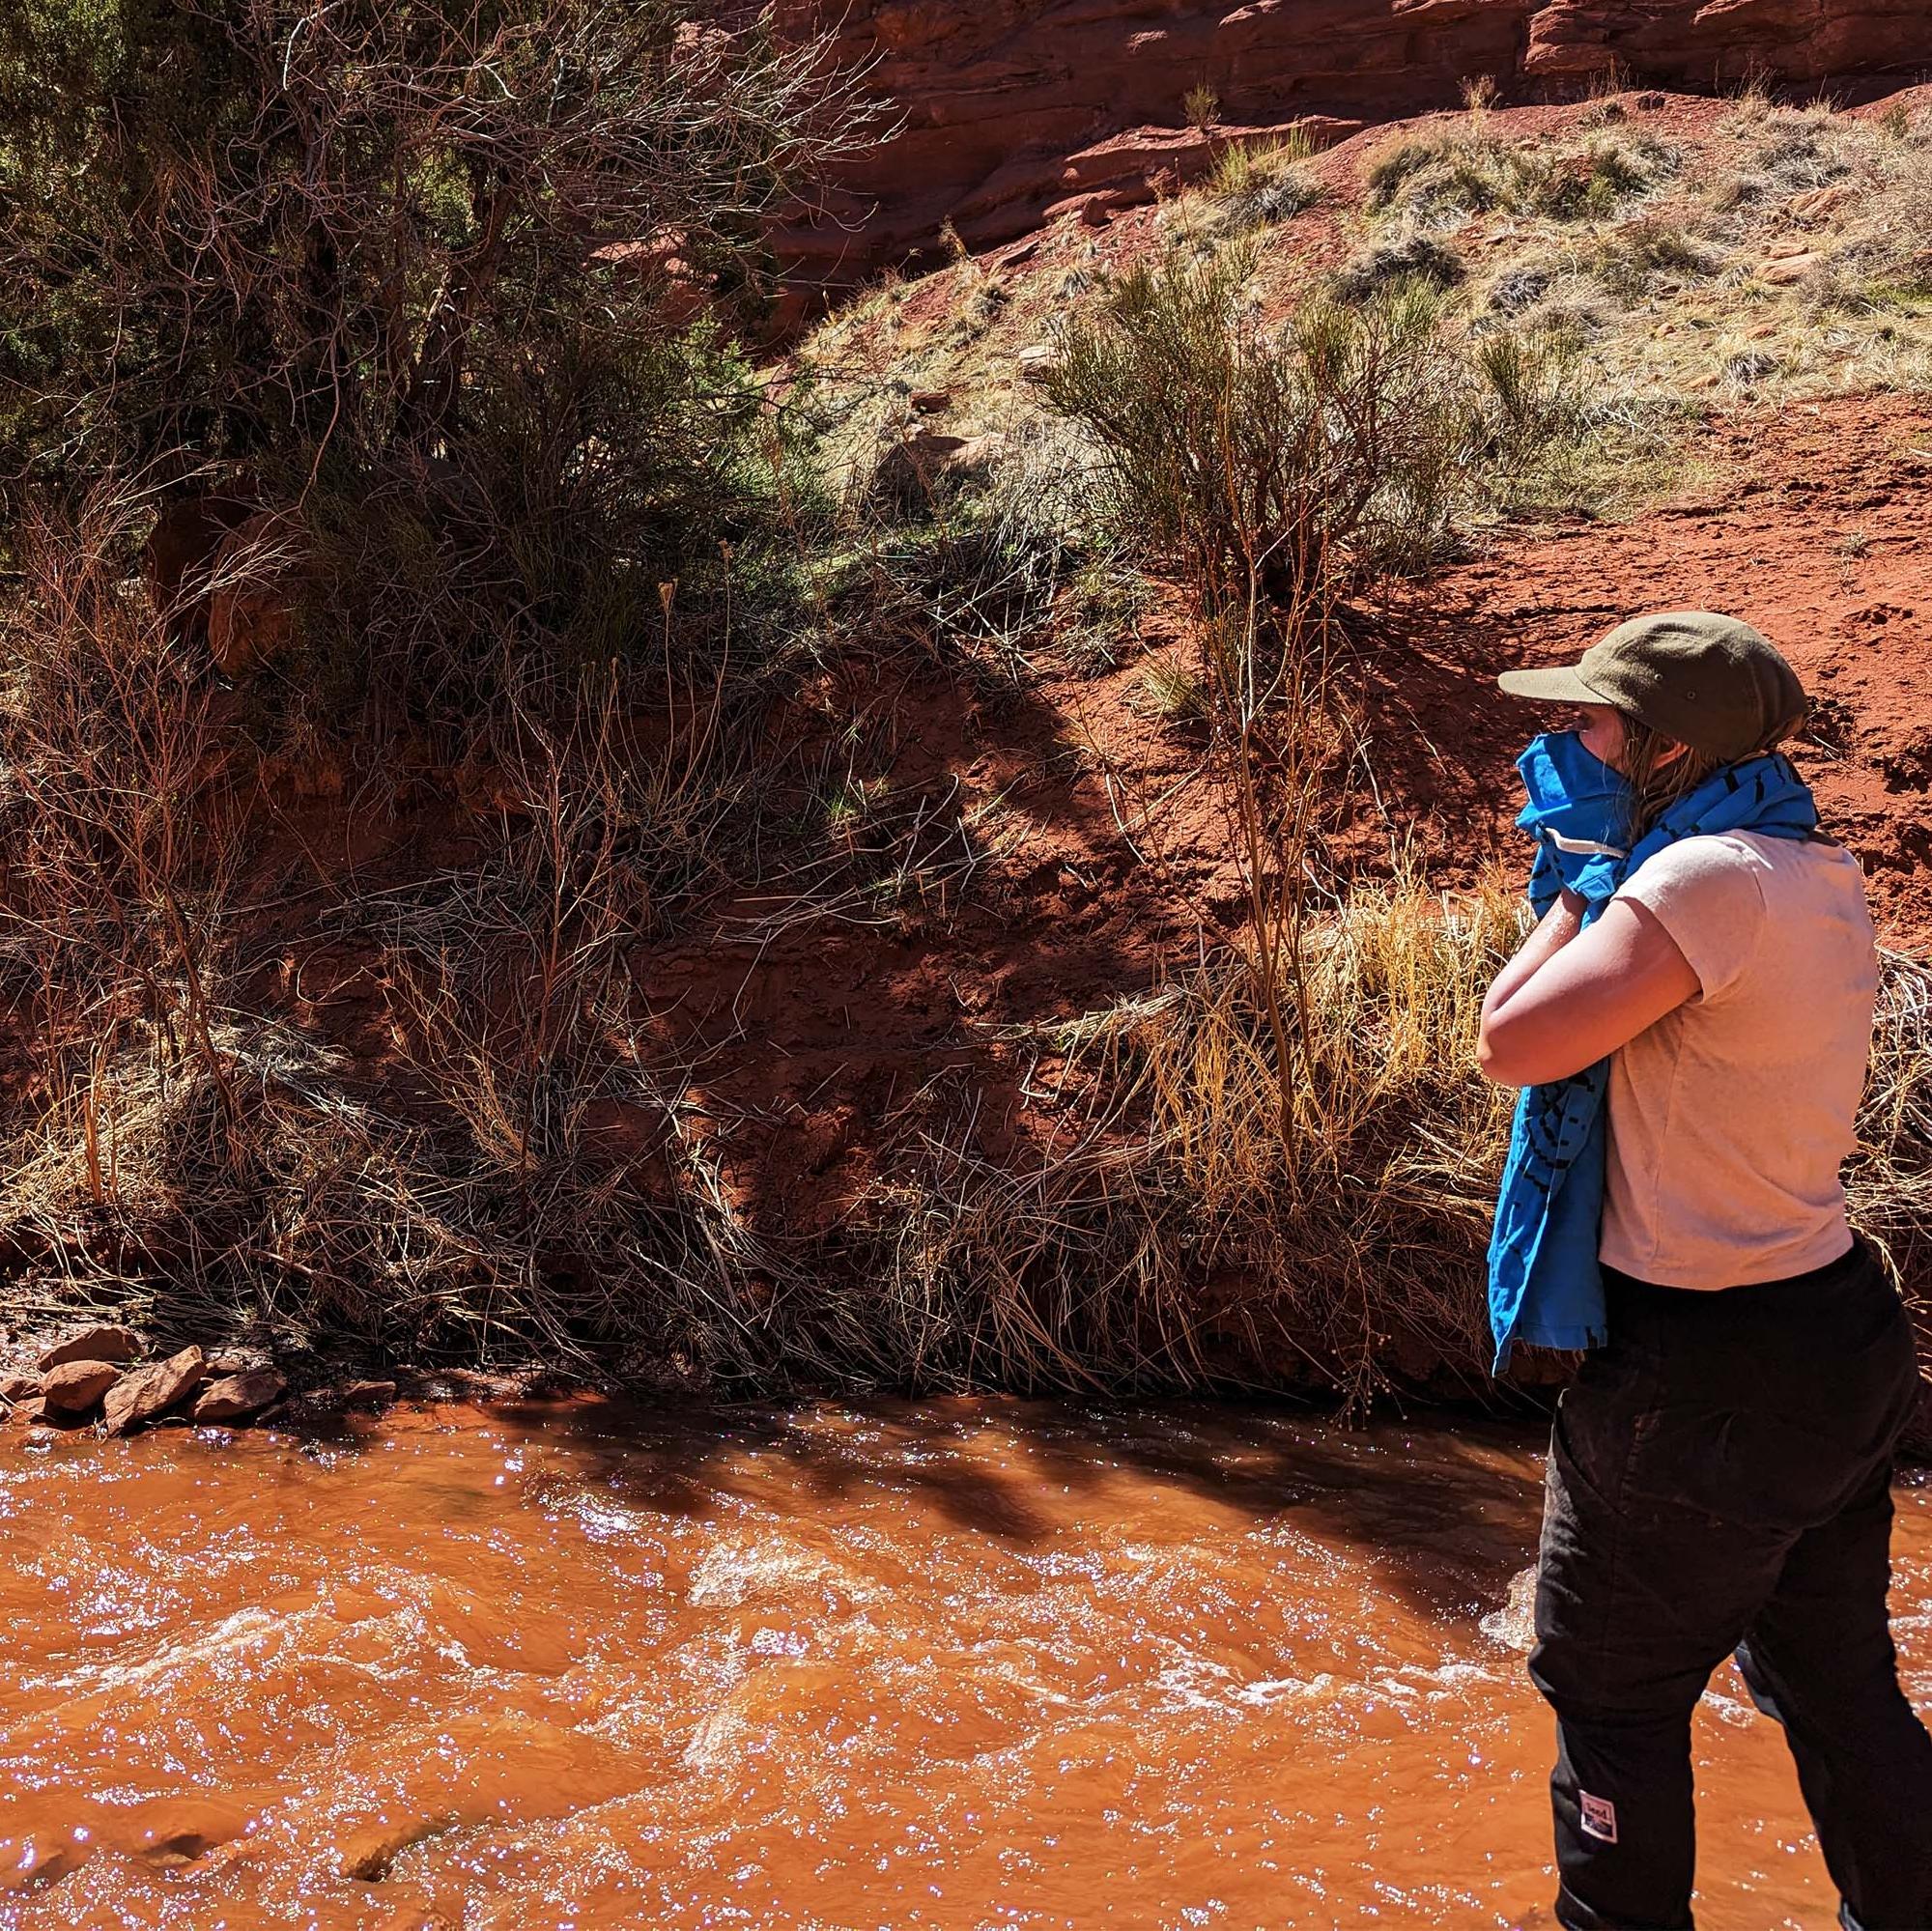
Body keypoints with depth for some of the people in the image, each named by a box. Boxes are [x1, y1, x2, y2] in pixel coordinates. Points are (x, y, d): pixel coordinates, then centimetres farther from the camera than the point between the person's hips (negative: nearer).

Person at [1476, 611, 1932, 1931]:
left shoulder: (1710, 878, -22)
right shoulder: (1818, 875, 6)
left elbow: (1516, 1042, -25)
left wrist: (1585, 882, -12)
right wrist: (1601, 875, 5)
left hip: (1705, 1377, -9)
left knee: (1613, 1696, 10)